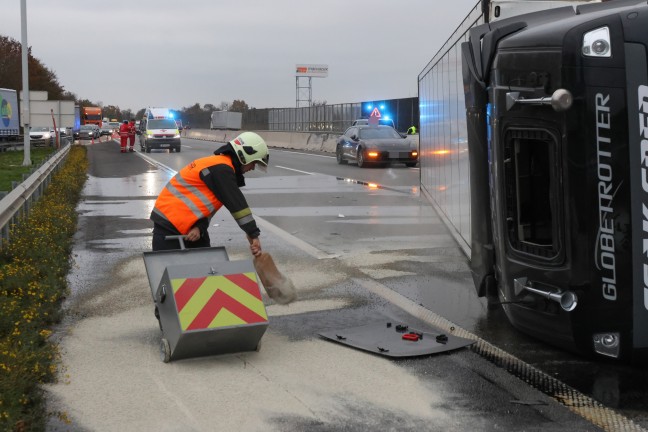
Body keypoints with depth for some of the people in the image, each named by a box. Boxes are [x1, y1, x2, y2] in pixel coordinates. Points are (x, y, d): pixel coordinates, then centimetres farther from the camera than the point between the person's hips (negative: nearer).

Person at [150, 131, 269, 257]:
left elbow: (207, 204, 5)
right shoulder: (221, 169, -20)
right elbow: (237, 205, -21)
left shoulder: (219, 164, 11)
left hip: (189, 223, 10)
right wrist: (253, 235, -18)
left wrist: (199, 227, -13)